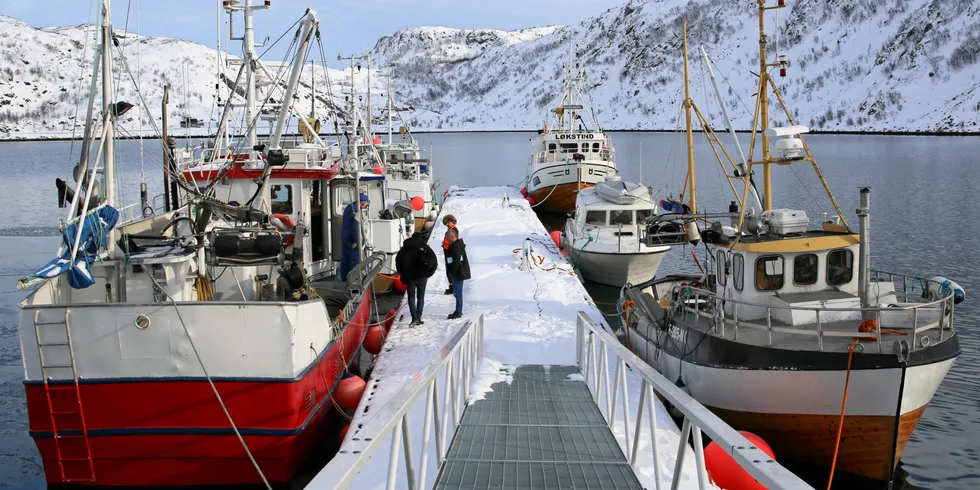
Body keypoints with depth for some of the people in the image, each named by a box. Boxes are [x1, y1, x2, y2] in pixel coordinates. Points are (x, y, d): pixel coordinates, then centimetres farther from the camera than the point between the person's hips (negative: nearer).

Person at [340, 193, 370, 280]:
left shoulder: (348, 207, 15)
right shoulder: (356, 209, -16)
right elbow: (355, 225, -23)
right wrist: (355, 241, -22)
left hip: (344, 237, 9)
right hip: (351, 239, -9)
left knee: (345, 259, 13)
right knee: (355, 260, -5)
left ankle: (344, 278, 19)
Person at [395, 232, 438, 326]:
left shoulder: (404, 248, 5)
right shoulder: (424, 247, 0)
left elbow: (398, 261, 6)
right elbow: (433, 260, -12)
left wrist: (402, 274, 13)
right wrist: (427, 272, -6)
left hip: (409, 277, 1)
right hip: (421, 277, -1)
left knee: (411, 297, 6)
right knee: (420, 297, 12)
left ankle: (414, 318, -8)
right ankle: (418, 318, 9)